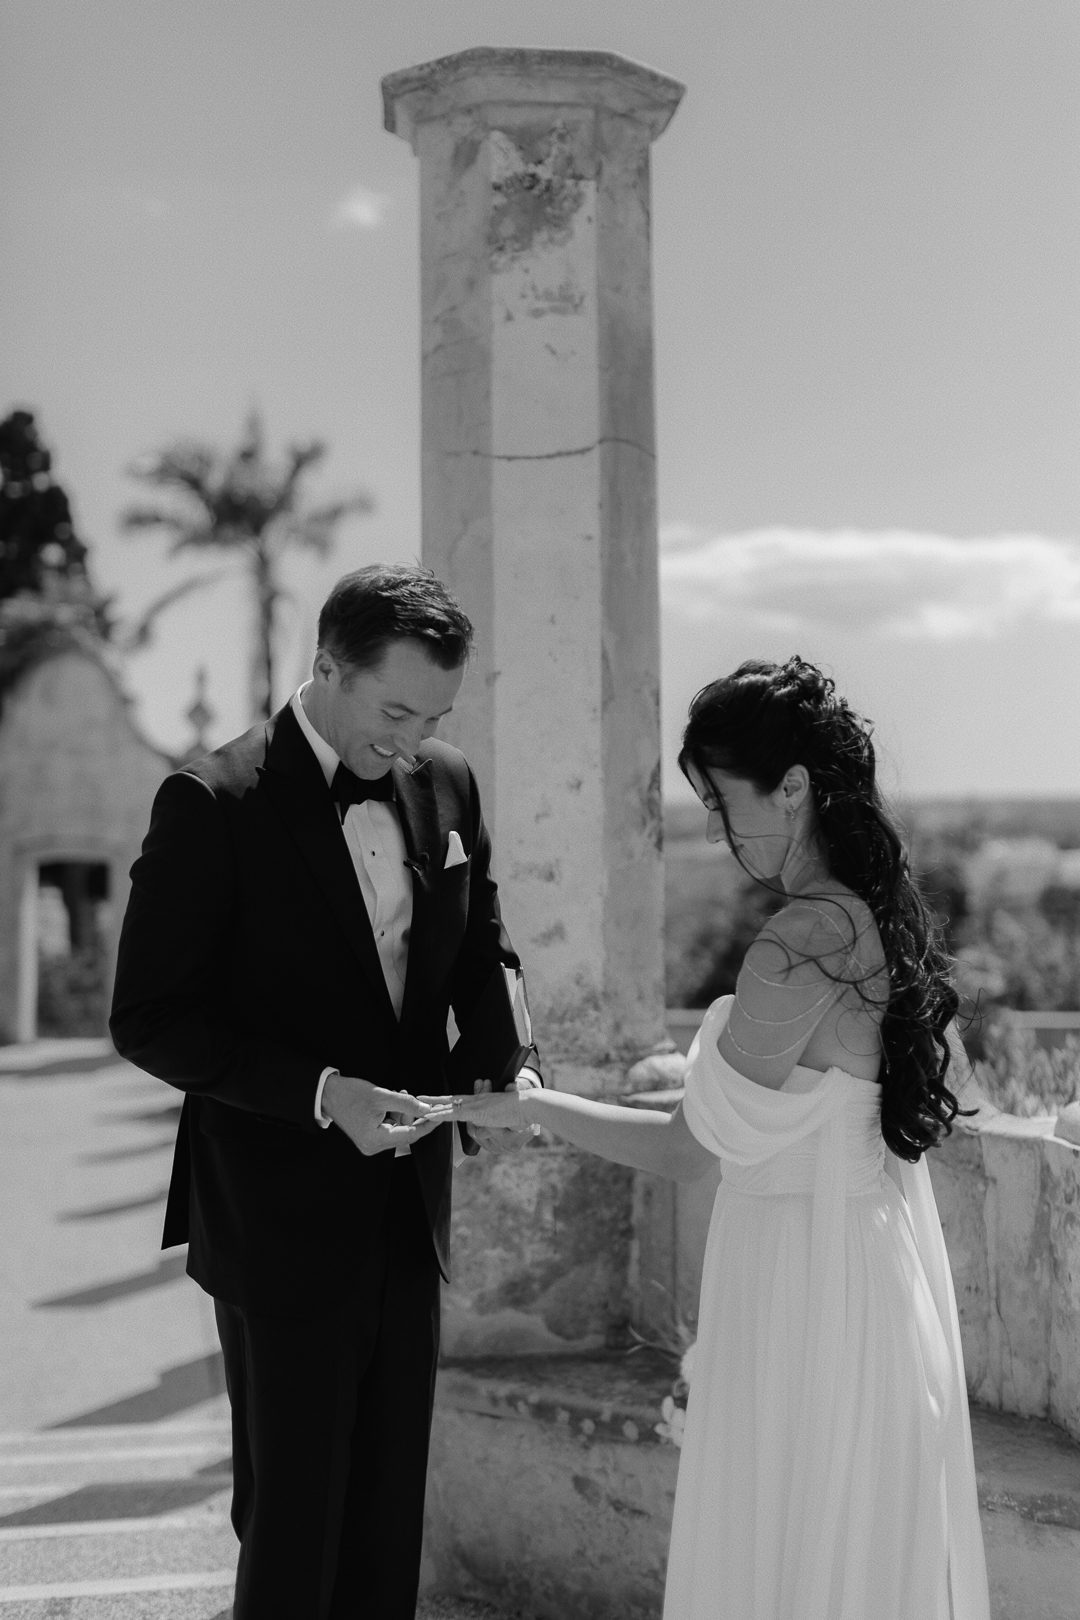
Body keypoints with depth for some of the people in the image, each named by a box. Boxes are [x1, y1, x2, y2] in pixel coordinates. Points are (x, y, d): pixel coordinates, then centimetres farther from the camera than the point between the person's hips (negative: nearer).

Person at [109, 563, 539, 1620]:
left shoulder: (446, 785, 3)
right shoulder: (213, 803, -15)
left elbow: (482, 955, 15)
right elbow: (149, 1020, -14)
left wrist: (512, 1064, -6)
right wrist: (323, 1092, -23)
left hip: (407, 1206, 6)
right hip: (280, 1217, -5)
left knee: (390, 1507, 15)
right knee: (291, 1511, 6)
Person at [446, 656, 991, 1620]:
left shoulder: (800, 946, -24)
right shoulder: (886, 918, 2)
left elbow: (685, 1151, -18)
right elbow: (945, 1077, 16)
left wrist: (529, 1107, -9)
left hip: (806, 1286, -9)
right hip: (882, 1260, 9)